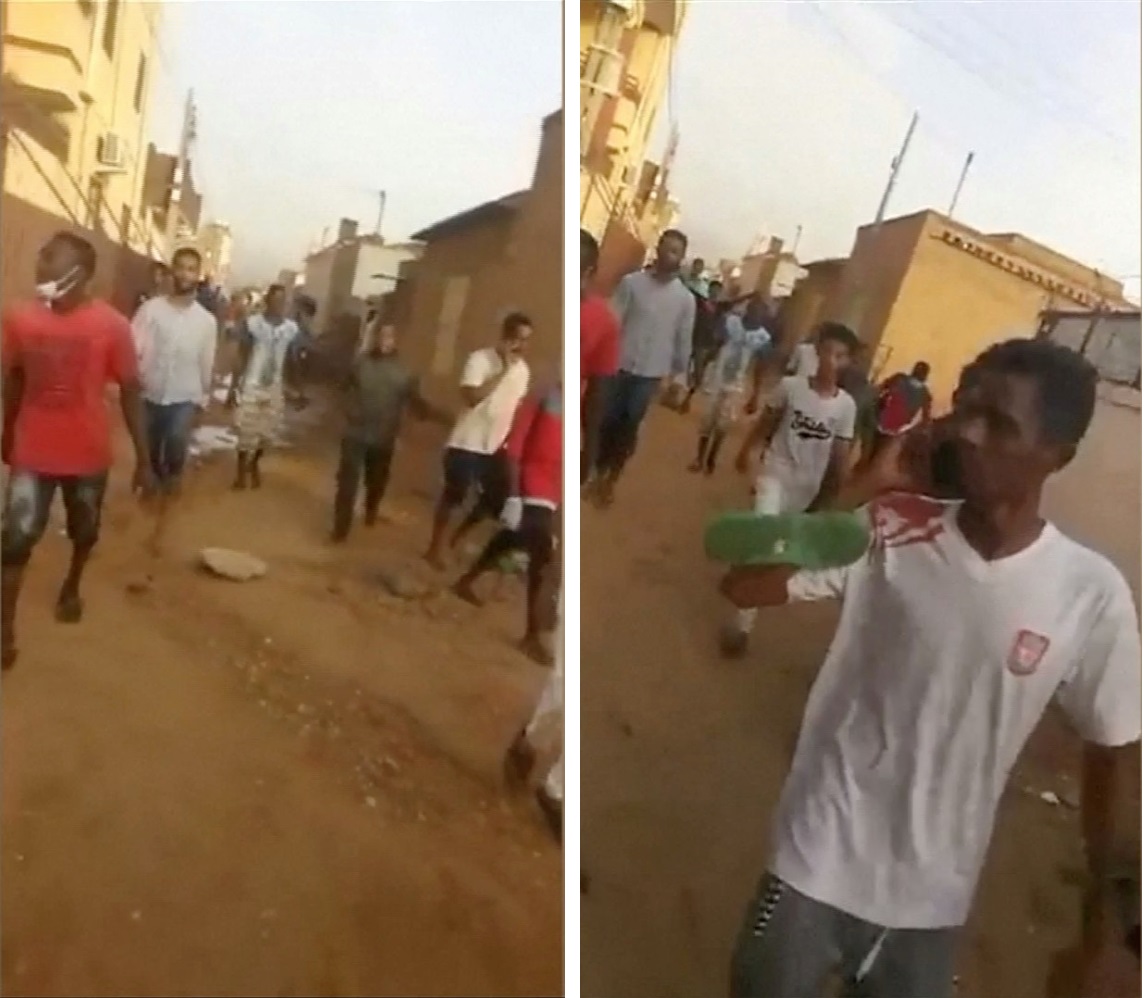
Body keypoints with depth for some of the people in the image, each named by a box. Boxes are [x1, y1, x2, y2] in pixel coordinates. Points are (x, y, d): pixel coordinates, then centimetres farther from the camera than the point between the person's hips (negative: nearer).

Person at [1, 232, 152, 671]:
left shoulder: (111, 325, -14)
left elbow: (131, 392, -8)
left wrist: (143, 458, -8)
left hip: (88, 453, -1)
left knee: (84, 531, 19)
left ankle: (72, 586, 48)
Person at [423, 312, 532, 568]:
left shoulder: (522, 368, 5)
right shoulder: (480, 359, -15)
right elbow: (472, 397, -27)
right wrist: (503, 370, -25)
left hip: (495, 446, 6)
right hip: (467, 443, -6)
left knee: (496, 499, 9)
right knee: (452, 497, 6)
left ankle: (458, 537, 34)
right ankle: (435, 548, 25)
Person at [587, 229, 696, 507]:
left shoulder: (686, 298, 1)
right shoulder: (631, 282, -3)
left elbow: (683, 341, 5)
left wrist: (679, 377, 5)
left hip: (651, 374, 1)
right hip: (620, 366, 0)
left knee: (628, 429, 6)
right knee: (607, 422, 7)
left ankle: (612, 480, 22)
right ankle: (598, 473, 25)